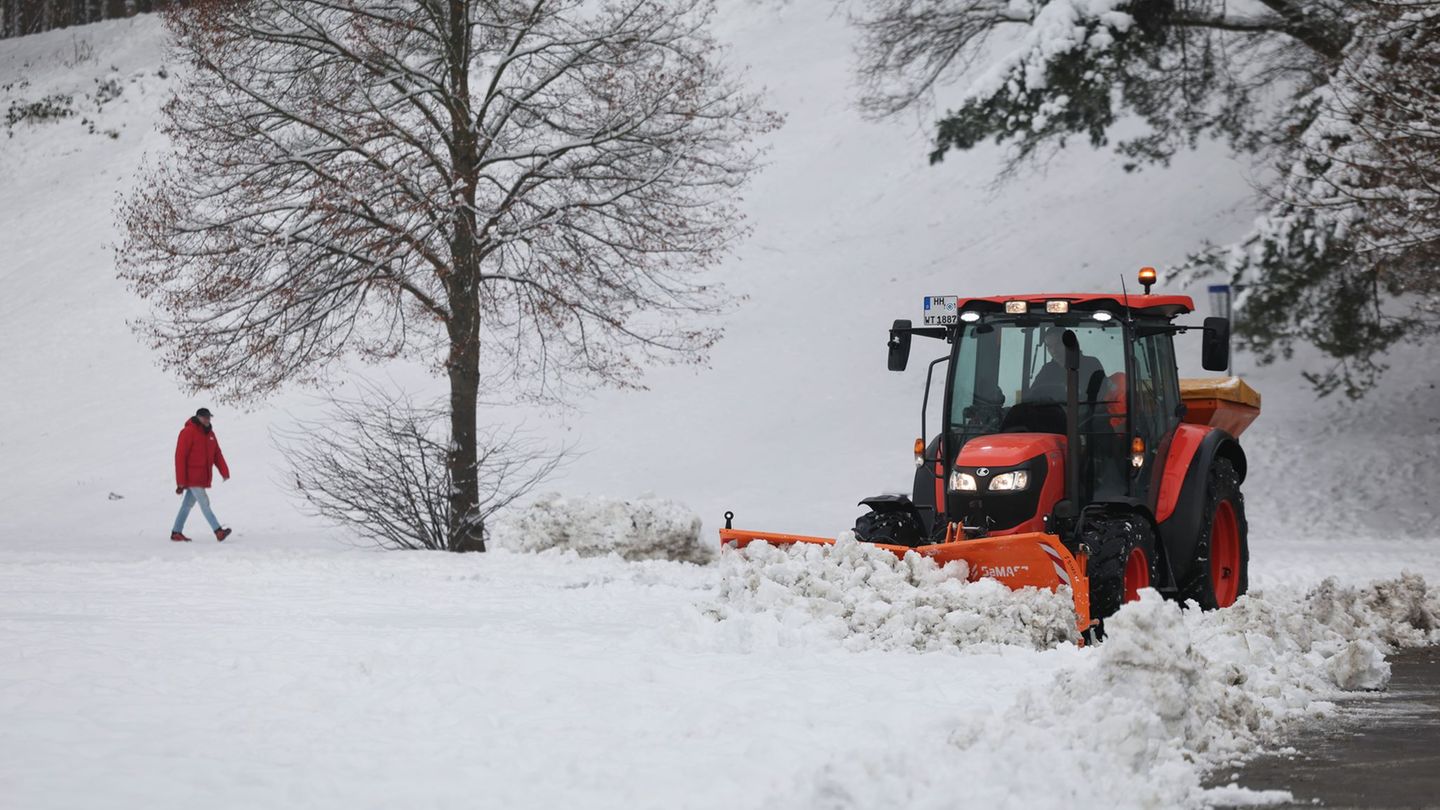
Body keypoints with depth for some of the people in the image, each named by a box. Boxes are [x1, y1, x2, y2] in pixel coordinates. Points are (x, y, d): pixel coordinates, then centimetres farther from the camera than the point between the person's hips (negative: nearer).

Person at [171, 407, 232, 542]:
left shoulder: (209, 433, 13)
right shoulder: (188, 432, -12)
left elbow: (217, 455, 9)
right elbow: (180, 457, -13)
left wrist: (224, 472, -7)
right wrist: (181, 482, -16)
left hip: (202, 477, 8)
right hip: (191, 477, -8)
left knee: (188, 505, 12)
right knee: (204, 503, -12)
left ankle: (176, 533, 19)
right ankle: (218, 531, -18)